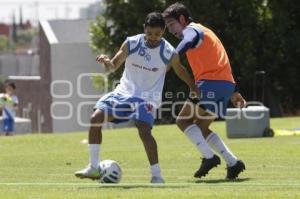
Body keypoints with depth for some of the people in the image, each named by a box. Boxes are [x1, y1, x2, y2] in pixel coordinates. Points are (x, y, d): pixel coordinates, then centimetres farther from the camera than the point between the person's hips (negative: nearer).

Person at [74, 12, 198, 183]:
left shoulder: (169, 54, -11)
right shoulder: (131, 43, -8)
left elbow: (181, 72, 9)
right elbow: (114, 65, 1)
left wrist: (196, 90, 14)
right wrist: (107, 62, -22)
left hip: (147, 98, -3)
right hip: (124, 92, 3)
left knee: (144, 131, -28)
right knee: (96, 117, -14)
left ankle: (157, 175, -18)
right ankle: (93, 168, -5)